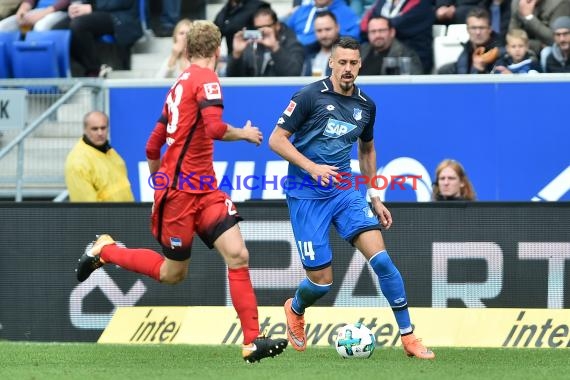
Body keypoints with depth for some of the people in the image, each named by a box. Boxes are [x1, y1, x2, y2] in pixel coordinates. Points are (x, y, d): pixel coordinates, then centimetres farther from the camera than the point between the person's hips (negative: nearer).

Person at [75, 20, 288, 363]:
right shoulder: (206, 78, -11)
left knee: (238, 256, -6)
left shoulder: (180, 84, 15)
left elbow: (152, 148, 19)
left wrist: (160, 181, 32)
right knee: (173, 273, 5)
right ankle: (106, 251, 25)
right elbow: (215, 129, -26)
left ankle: (253, 342, -11)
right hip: (180, 189, -8)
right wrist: (244, 134, -8)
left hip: (205, 189, 8)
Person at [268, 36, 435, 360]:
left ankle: (408, 337, -7)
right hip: (307, 195, -4)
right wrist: (312, 167, -22)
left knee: (381, 258, -14)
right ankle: (295, 311, 33)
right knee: (322, 279, -3)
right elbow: (277, 140, -9)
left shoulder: (366, 105, 7)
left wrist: (375, 197, 19)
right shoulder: (310, 96, -10)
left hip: (346, 190, 4)